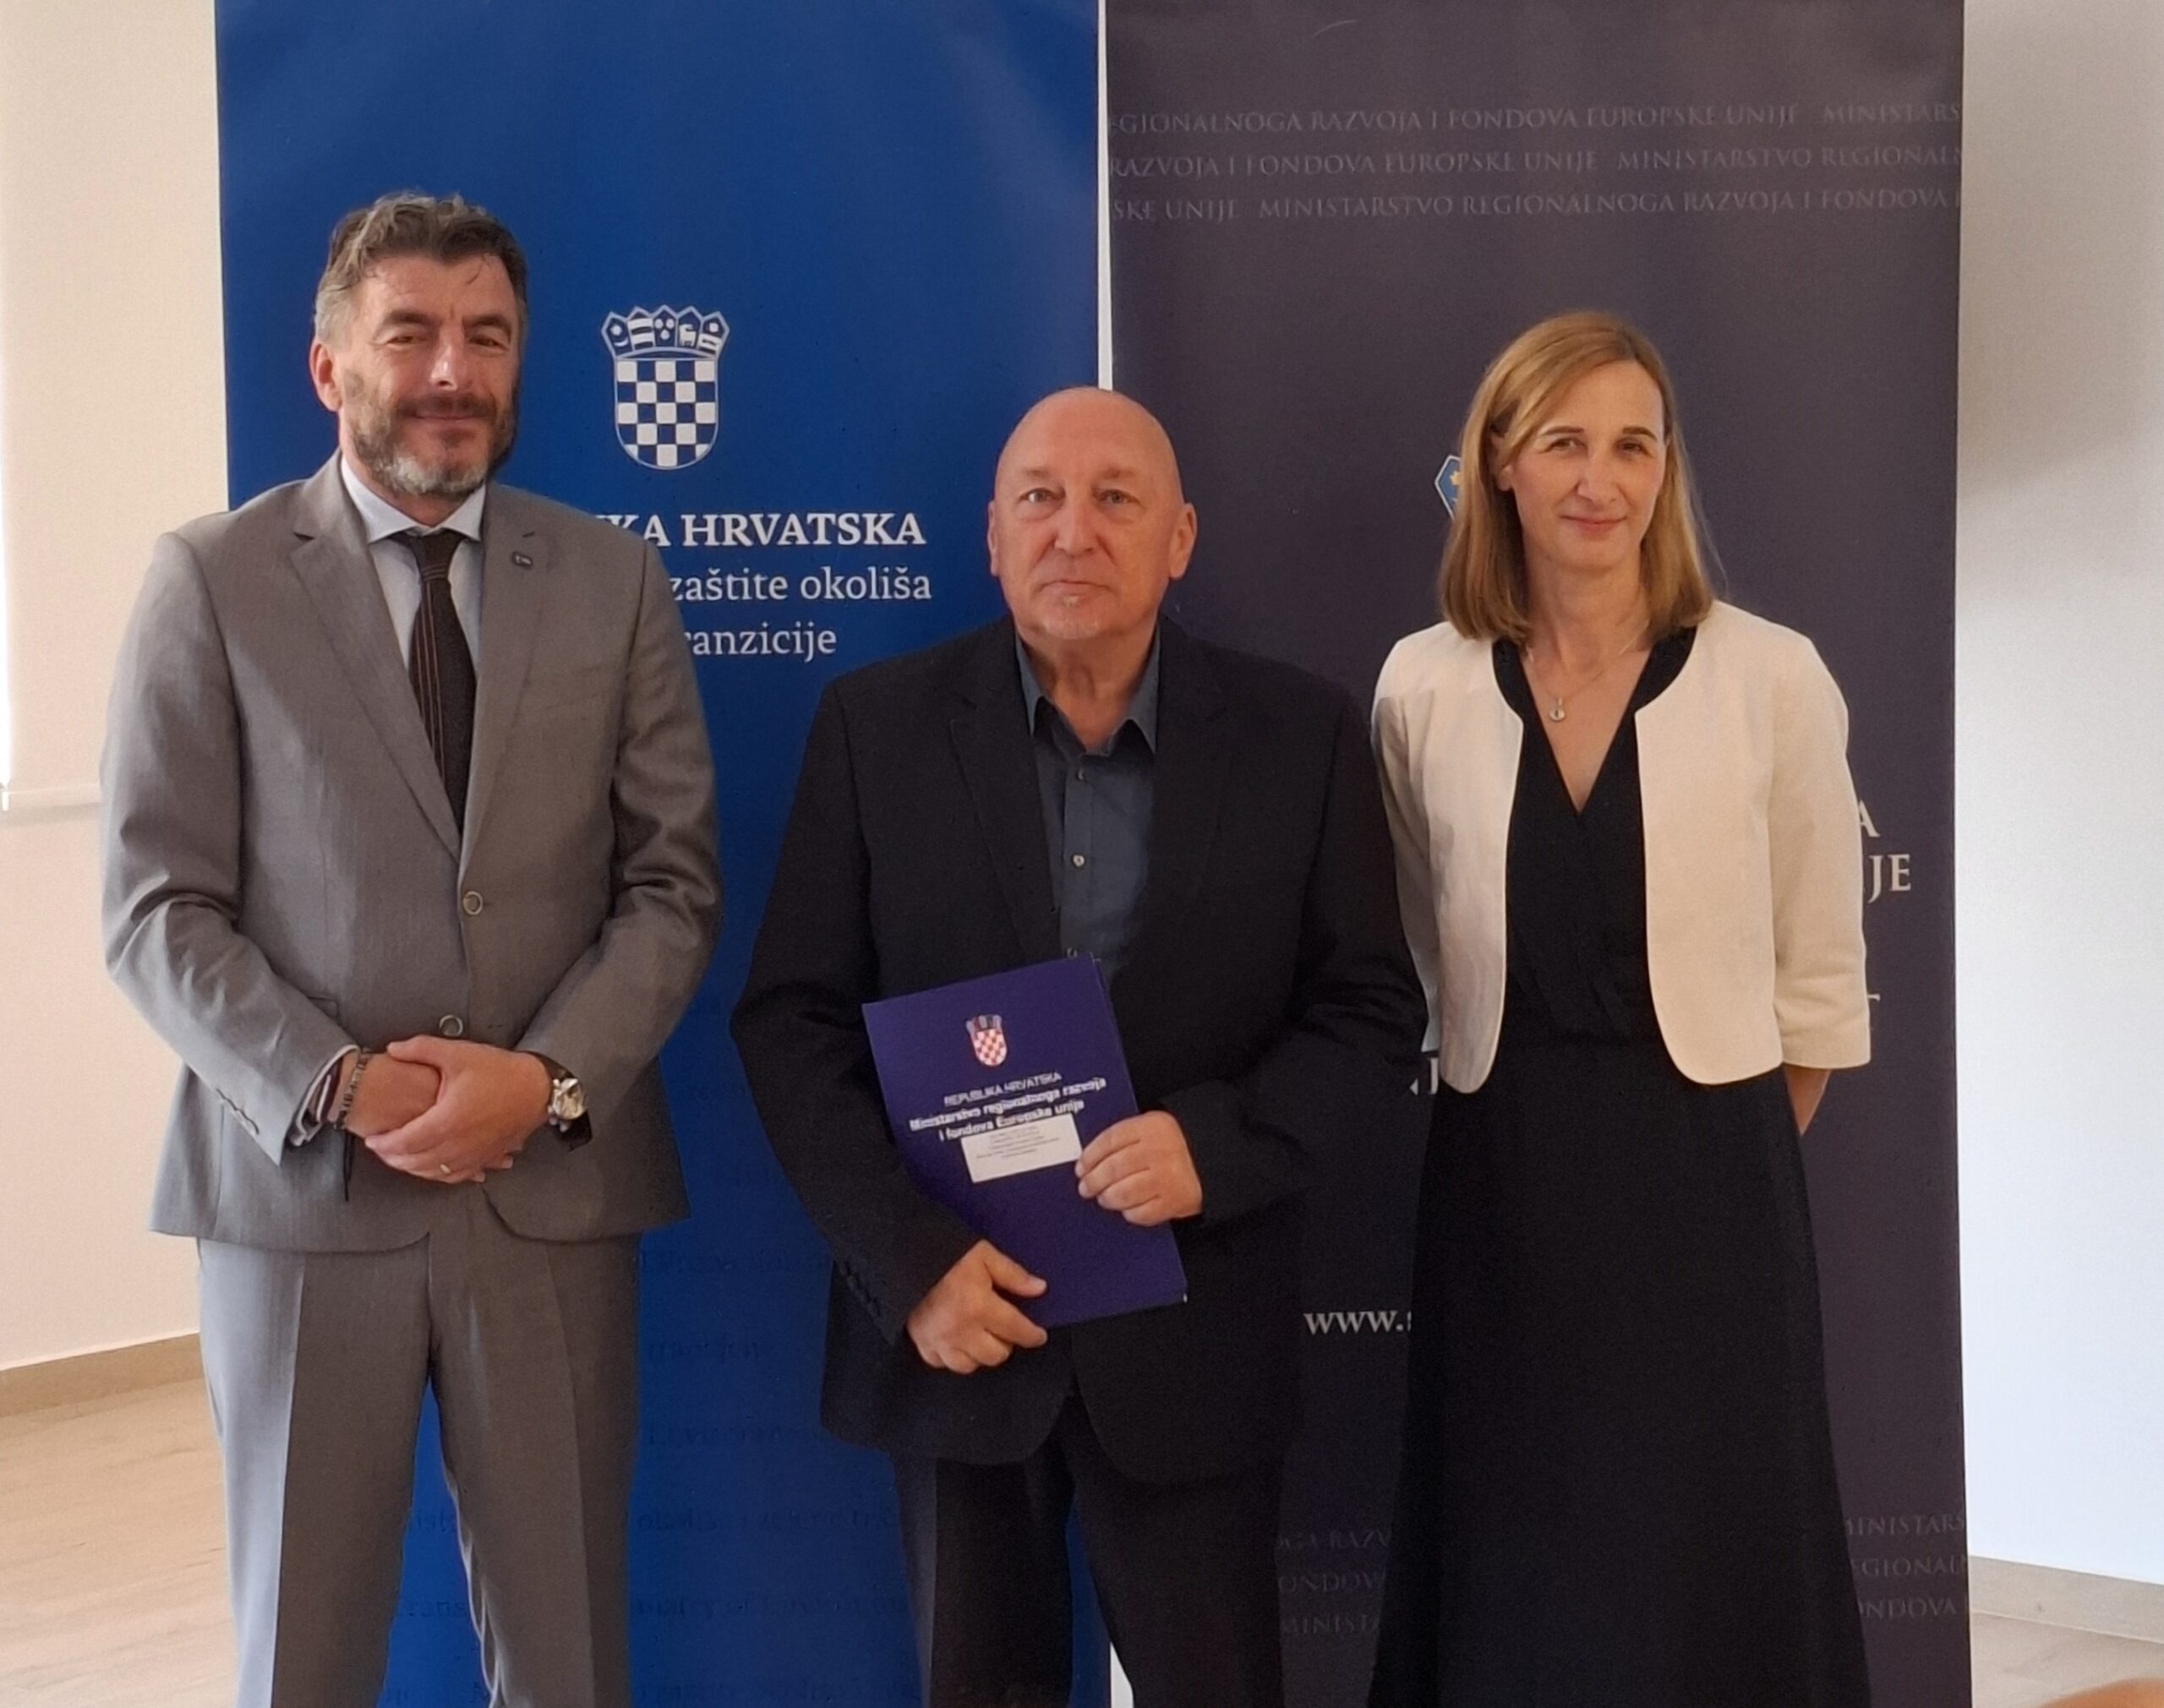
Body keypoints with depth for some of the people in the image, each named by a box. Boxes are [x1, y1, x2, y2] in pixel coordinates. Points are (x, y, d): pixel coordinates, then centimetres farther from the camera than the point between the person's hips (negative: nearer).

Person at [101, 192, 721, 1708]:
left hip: (557, 1188, 2)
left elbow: (675, 882, 4)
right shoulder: (213, 581, 1)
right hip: (298, 1182, -1)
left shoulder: (614, 582, 7)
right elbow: (158, 906, -3)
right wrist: (337, 1089, -15)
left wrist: (547, 1080, -11)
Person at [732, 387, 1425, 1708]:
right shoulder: (877, 726, -1)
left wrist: (1217, 1141, -18)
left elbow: (1373, 1014, 0)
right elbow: (794, 1019, -2)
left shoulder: (1302, 735, -1)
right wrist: (911, 1255, -13)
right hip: (951, 1321, 1)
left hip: (1192, 1334, 0)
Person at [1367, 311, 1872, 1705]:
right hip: (1502, 1188, 2)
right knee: (1515, 1578, 10)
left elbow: (1818, 975, 1)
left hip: (1707, 1188, -2)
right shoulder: (1422, 688, 0)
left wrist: (1740, 1167, 4)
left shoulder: (1772, 679, -6)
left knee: (1714, 1582, 6)